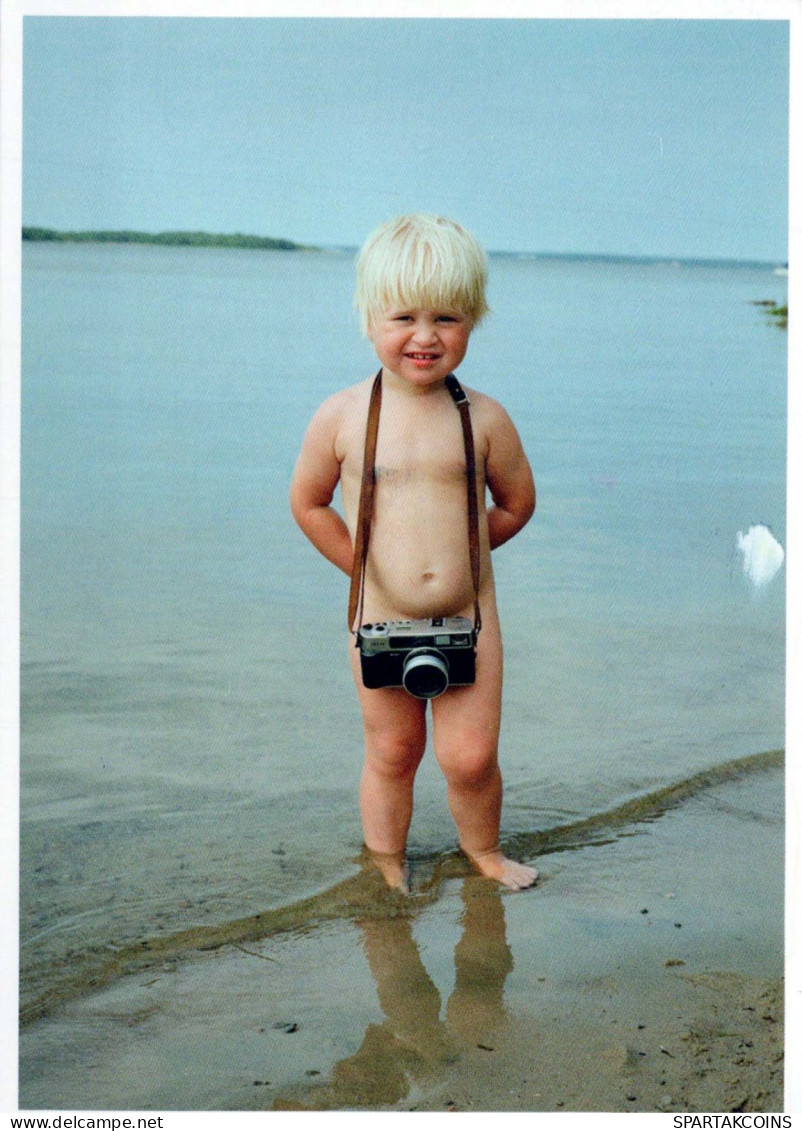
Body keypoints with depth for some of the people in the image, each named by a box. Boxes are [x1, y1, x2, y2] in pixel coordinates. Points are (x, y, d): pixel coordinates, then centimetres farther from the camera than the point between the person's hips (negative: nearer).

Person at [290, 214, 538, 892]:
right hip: (382, 621, 0)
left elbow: (516, 504, 10)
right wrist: (366, 564, 5)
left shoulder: (484, 418, -5)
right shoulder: (342, 416, -7)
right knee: (392, 755, 13)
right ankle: (387, 869, 34)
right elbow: (308, 503, 7)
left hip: (469, 618, 0)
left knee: (471, 756, 4)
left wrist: (457, 551, 9)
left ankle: (484, 851, 32)